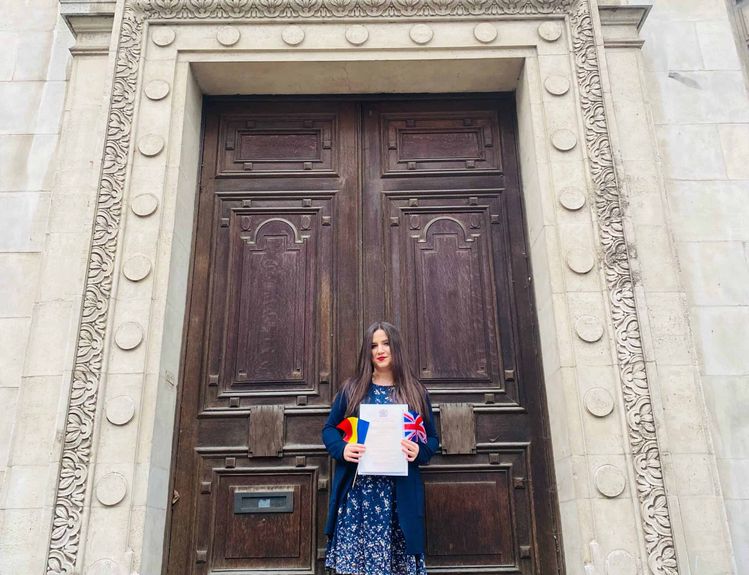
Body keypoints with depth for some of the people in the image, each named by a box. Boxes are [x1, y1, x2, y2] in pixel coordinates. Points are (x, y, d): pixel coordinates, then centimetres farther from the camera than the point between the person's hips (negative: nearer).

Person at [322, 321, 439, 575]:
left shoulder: (416, 392, 8)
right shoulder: (352, 389, 8)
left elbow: (432, 438, 10)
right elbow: (329, 429, 10)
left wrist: (419, 452, -12)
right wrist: (342, 449, -11)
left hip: (400, 493, 0)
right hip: (357, 491, 0)